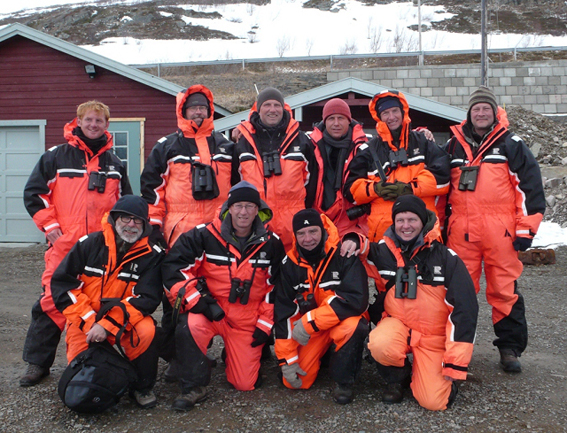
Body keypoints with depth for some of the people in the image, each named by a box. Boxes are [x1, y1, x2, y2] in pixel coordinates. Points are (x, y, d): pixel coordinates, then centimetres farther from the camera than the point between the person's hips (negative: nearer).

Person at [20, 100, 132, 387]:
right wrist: (50, 226, -4)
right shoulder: (56, 156, 5)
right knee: (52, 302, -5)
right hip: (64, 245, -2)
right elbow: (33, 193, 4)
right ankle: (37, 363, 8)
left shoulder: (115, 164, 15)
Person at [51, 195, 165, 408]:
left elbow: (146, 298, -15)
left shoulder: (151, 255, -8)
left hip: (125, 319, -1)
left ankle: (141, 386, -6)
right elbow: (61, 283, -7)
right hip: (86, 321, 1)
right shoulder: (89, 244, -6)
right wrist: (90, 321, -16)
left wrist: (108, 325, -26)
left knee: (146, 331, -31)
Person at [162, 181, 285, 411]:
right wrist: (198, 299, -19)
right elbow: (172, 266, -10)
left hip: (248, 319, 2)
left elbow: (276, 285, 8)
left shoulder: (271, 243, -1)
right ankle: (194, 387, -13)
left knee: (246, 384, 1)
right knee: (189, 326, -36)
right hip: (209, 310, -1)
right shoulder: (205, 235, -10)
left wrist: (265, 323, 3)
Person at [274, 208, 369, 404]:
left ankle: (344, 382, -11)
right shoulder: (290, 263, -7)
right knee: (295, 382, -7)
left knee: (350, 327, -38)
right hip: (308, 330, 4)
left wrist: (310, 322, -31)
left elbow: (356, 299, -30)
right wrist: (287, 359, -6)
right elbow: (284, 312, -4)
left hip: (341, 320, -4)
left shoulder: (344, 255, -20)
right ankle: (323, 355, 24)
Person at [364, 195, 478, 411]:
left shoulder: (446, 258, -13)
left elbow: (464, 309, -13)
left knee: (434, 401, -16)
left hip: (434, 336, -1)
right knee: (380, 345, -33)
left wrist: (456, 363, -16)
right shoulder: (383, 252, -5)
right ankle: (397, 377, 2)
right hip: (398, 323, 2)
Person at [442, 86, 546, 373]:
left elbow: (530, 186, 1)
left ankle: (510, 347, 14)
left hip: (500, 231, -2)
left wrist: (526, 228, -5)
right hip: (461, 232, 3)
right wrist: (441, 224, 17)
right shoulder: (454, 145, 16)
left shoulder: (511, 145, 6)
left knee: (505, 290, 2)